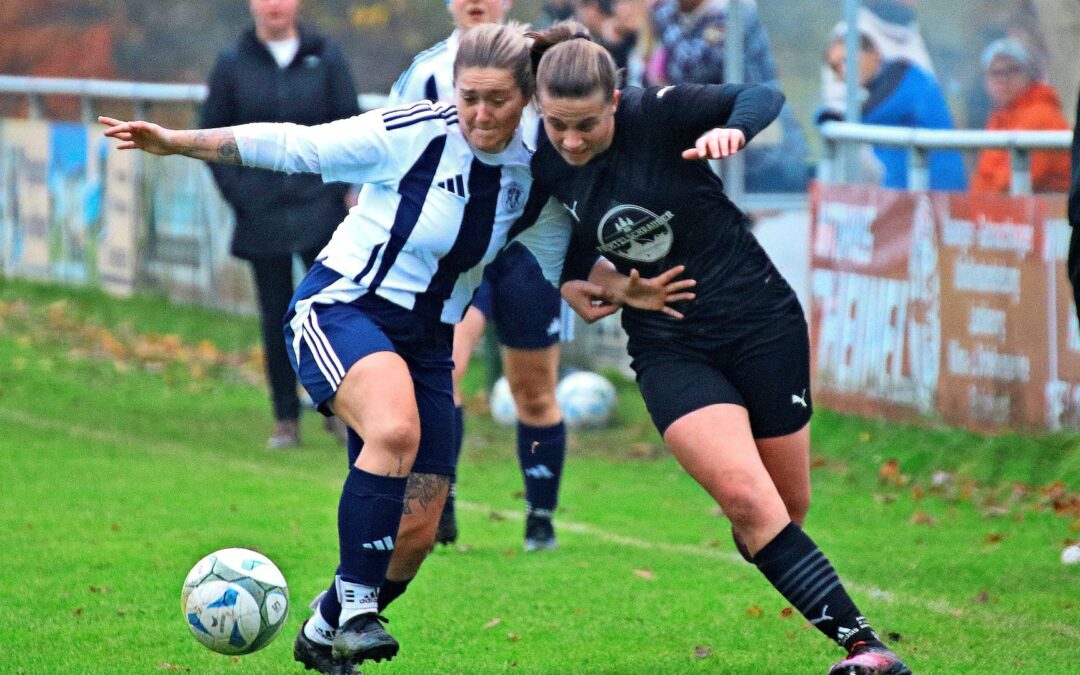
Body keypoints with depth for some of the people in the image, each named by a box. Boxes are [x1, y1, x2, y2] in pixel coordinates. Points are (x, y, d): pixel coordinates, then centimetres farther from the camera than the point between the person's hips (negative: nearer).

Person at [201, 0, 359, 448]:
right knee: (276, 320, 4)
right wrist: (236, 190, -3)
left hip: (320, 209, -1)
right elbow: (211, 137, 8)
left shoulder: (326, 59, 3)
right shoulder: (232, 65, 3)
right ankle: (286, 420, 11)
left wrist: (347, 188, -4)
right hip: (262, 216, 1)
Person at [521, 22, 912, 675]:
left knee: (788, 511, 6)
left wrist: (732, 130, -40)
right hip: (670, 347, 1)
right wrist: (573, 282, -1)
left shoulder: (658, 113, -15)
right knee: (748, 501, -19)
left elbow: (764, 95, -20)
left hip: (761, 321, -1)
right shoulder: (547, 167, -2)